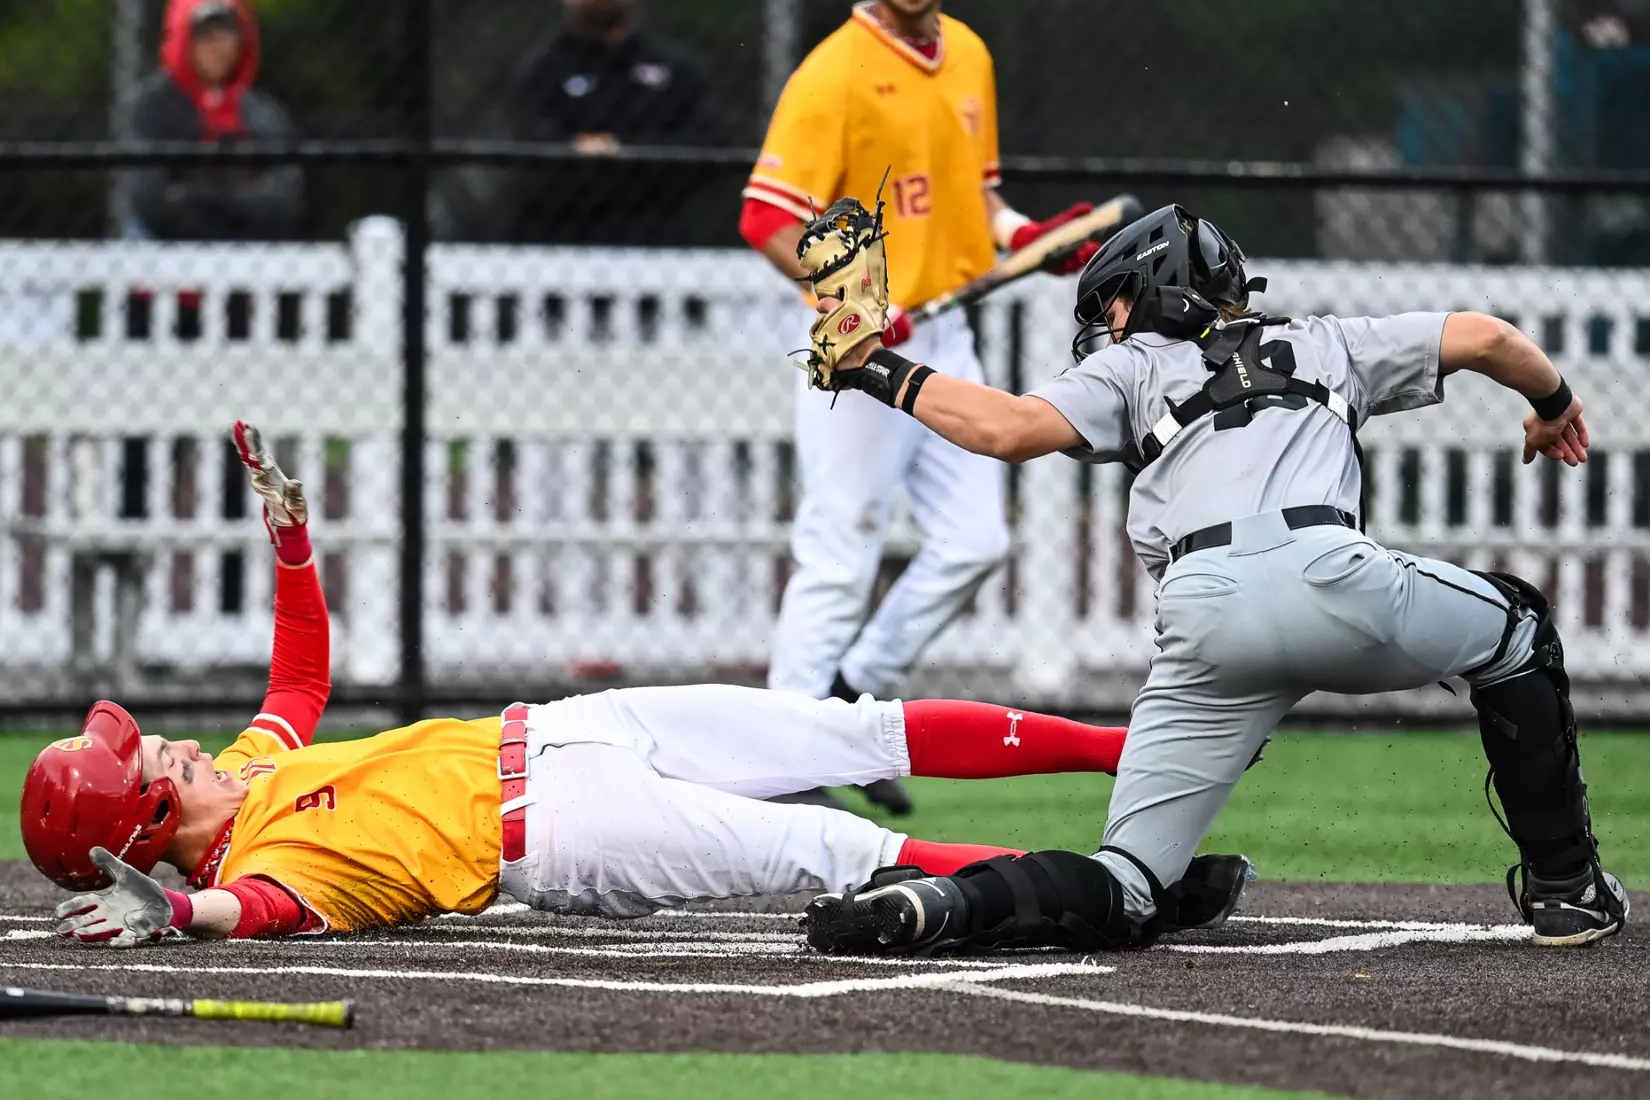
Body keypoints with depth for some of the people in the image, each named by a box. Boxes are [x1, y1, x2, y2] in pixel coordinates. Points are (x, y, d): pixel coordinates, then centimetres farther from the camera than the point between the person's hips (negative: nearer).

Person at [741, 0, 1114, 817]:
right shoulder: (834, 73, -14)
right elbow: (767, 220, -19)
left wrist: (1022, 235, 3)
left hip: (945, 335, 7)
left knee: (974, 542, 5)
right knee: (839, 558, -5)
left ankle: (856, 694, 20)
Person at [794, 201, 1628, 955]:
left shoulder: (1136, 366, 27)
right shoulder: (1319, 345, 33)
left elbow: (1010, 429, 11)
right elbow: (1483, 338, 30)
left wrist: (879, 373, 23)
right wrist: (1555, 407, 50)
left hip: (1206, 617, 0)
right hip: (1328, 580, 0)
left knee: (1120, 892, 5)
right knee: (1514, 629, 31)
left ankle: (944, 905, -23)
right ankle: (1566, 889, 25)